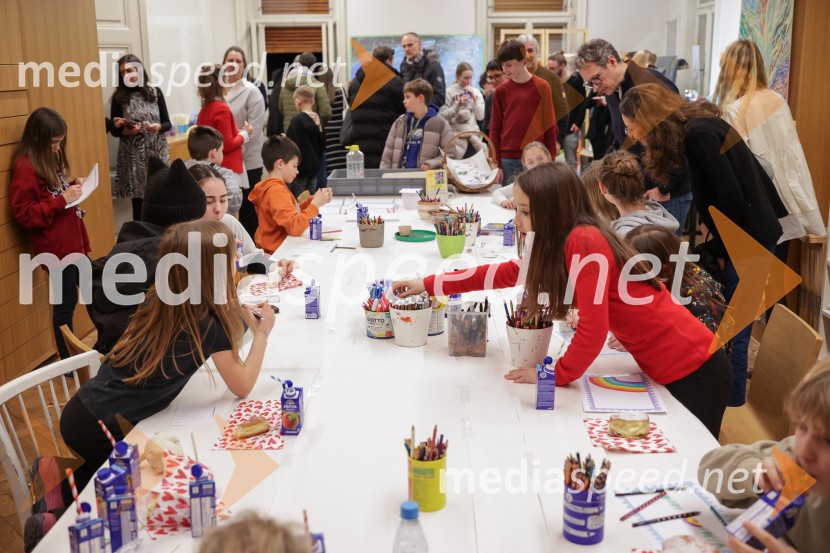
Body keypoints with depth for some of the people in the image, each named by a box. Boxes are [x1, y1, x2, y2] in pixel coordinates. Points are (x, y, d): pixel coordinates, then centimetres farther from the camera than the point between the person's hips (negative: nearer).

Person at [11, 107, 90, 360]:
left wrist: (71, 186, 5)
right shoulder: (25, 167, -17)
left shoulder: (49, 159, 12)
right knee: (65, 303, 1)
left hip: (73, 241, 9)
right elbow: (24, 215, -19)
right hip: (56, 248, -9)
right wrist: (63, 200, -24)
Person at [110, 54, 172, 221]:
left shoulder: (155, 92, 4)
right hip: (134, 156, -1)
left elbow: (168, 123, 7)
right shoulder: (119, 97, 2)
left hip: (157, 153, 1)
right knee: (139, 201, -1)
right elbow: (114, 130, 4)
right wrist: (126, 132, -15)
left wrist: (158, 127, -14)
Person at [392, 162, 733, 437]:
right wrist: (428, 285, 20)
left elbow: (593, 329, -26)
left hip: (693, 374, -8)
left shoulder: (585, 242, -23)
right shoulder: (559, 245, 5)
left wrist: (556, 375, -9)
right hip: (665, 370, 8)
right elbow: (506, 273, 17)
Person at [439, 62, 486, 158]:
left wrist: (474, 98, -3)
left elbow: (480, 116, 4)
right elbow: (442, 116, -7)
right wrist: (458, 105, -14)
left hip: (474, 135, 3)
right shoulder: (449, 92, 0)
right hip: (456, 136, -3)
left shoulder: (476, 92, 11)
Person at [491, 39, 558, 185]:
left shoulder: (542, 87, 1)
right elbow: (495, 129, 7)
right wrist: (496, 165, 1)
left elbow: (550, 125, 3)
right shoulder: (501, 91, 5)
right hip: (507, 159, 1)